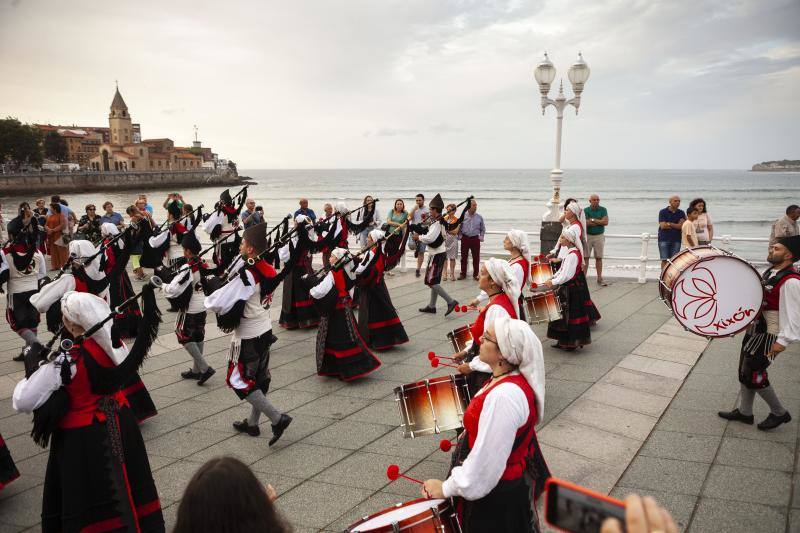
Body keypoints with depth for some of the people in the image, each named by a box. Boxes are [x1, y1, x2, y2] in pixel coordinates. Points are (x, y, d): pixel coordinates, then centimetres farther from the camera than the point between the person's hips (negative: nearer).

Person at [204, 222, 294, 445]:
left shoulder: (245, 276, -25)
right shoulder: (267, 270, 0)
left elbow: (219, 303, -24)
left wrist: (207, 299, -2)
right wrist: (213, 289, 1)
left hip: (248, 337, -8)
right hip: (265, 331, 8)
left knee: (240, 381, 3)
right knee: (259, 378, 16)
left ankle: (277, 418, -2)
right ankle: (252, 423, 31)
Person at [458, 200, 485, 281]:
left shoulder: (479, 217, 3)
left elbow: (483, 229, 12)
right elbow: (459, 228, 7)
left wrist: (481, 237, 2)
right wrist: (460, 236, -2)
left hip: (475, 239, 1)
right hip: (465, 238, -1)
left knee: (476, 257, 2)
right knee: (463, 257, 6)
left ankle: (475, 275, 12)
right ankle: (463, 274, 16)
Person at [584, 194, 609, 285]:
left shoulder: (603, 210, 3)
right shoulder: (586, 210, -1)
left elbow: (606, 222, -10)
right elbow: (585, 223, -15)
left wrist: (593, 220, -10)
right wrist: (599, 222, -10)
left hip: (599, 236, 1)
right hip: (587, 236, -1)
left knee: (599, 258, 4)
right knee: (586, 257, -2)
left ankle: (600, 278, 8)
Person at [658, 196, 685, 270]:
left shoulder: (681, 213, 9)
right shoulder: (663, 212, 0)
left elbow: (682, 226, -3)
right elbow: (662, 226, -10)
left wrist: (670, 224, -8)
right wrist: (676, 225, -5)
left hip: (676, 240, 3)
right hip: (664, 239, -3)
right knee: (664, 260, -4)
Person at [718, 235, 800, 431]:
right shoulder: (769, 272, 7)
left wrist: (782, 341, -27)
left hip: (769, 335, -9)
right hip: (755, 329, 9)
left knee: (753, 374, -2)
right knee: (745, 370, 15)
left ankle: (779, 413, 19)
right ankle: (744, 412, 30)